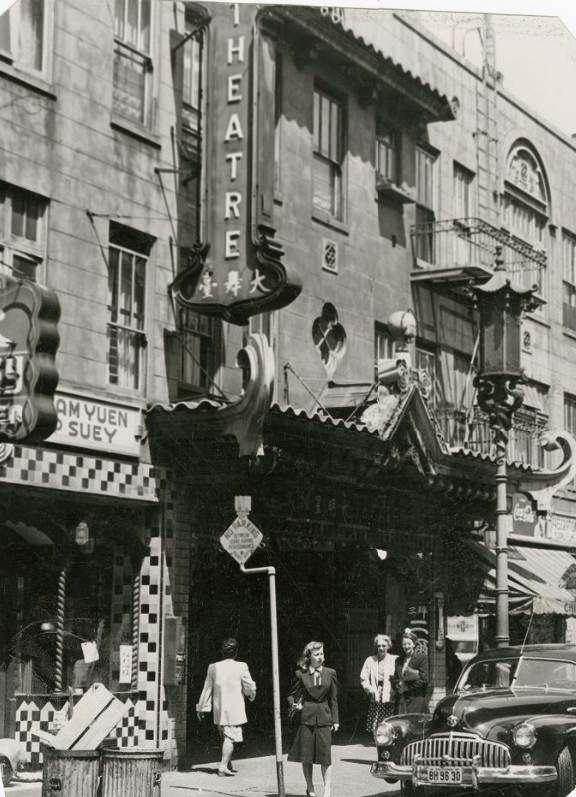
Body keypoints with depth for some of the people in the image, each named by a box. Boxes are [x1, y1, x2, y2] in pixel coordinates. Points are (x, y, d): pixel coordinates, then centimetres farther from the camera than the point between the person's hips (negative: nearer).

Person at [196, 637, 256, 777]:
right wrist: (251, 695, 18)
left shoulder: (213, 667, 2)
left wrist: (202, 707, 17)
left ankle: (228, 766, 25)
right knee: (230, 738, -5)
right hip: (234, 710, -5)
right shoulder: (241, 667, -9)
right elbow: (250, 687, -5)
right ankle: (223, 767, -14)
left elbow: (207, 689, 8)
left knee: (225, 738, 17)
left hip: (218, 710, 5)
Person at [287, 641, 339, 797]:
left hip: (324, 718, 0)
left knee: (325, 756, -4)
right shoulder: (301, 674, 2)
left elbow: (333, 699, 7)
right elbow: (291, 694, 14)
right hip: (306, 718, 0)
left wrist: (335, 720, 4)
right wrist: (294, 704, -4)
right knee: (306, 756, 5)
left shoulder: (330, 673, 4)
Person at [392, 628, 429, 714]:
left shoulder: (422, 658, -1)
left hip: (416, 698, -5)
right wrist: (398, 685, -3)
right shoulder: (398, 660, 18)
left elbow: (424, 679, -8)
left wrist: (407, 686, -9)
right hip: (401, 700, 5)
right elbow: (395, 680, 20)